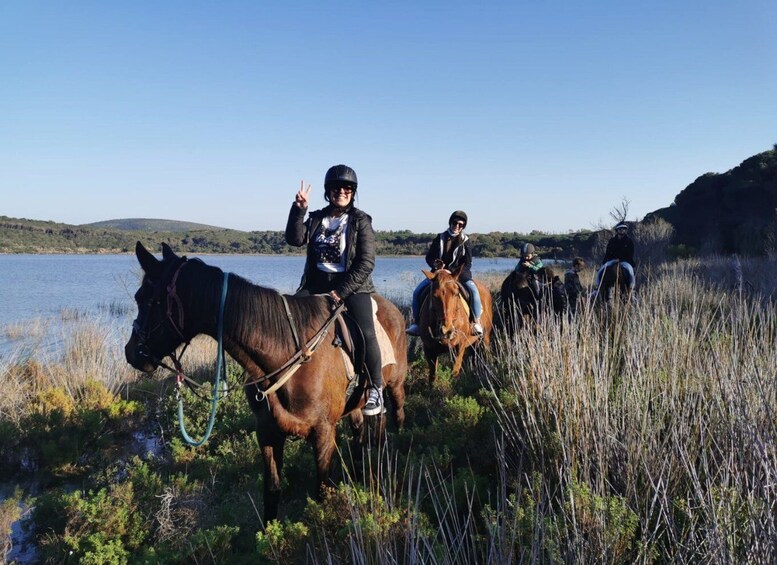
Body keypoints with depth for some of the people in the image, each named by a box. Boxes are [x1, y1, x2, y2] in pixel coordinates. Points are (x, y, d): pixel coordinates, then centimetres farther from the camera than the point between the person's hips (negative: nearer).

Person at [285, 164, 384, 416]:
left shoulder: (361, 221, 0)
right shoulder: (316, 218, 12)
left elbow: (366, 263, -7)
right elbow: (295, 239, -4)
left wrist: (341, 291, -15)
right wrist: (299, 209, -14)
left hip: (352, 285, -4)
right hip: (316, 283, 5)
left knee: (365, 333, -24)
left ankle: (375, 388, -6)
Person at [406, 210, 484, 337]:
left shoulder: (465, 241, 1)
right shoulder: (440, 238, 6)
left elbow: (467, 264, -4)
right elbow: (429, 256, 8)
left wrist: (453, 272, -19)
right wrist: (435, 264, -15)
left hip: (459, 273, -2)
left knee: (473, 290, -30)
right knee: (418, 291, -15)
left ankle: (477, 322, -18)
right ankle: (416, 323, -4)